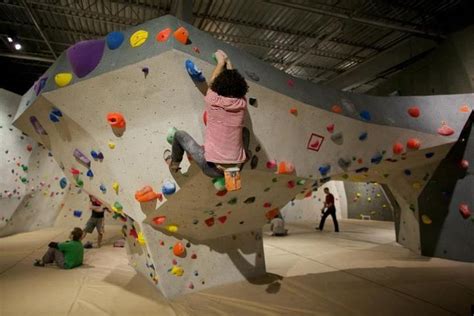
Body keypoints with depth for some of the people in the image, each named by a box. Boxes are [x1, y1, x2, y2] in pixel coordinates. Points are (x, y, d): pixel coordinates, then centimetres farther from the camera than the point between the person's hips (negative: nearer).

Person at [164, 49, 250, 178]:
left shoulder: (212, 101, -11)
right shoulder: (242, 104, -3)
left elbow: (212, 82, 14)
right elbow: (235, 83, 19)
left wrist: (221, 62, 31)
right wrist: (228, 62, 34)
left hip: (212, 169, -3)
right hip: (237, 168, 3)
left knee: (179, 134, 15)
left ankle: (174, 164, 41)